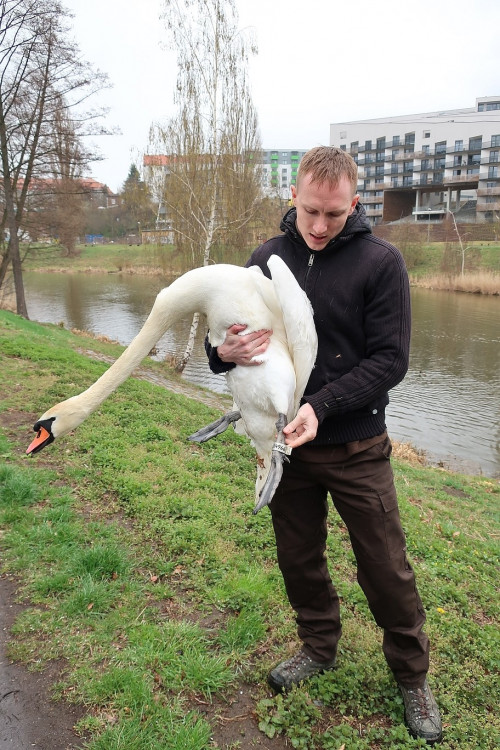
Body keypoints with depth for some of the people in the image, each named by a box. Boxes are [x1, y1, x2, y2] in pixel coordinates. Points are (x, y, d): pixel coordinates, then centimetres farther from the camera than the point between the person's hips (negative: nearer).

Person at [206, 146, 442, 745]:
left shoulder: (381, 261, -10)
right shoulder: (267, 257, 1)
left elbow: (389, 360, -13)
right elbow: (227, 336, 4)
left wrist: (320, 406, -25)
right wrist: (225, 351, -20)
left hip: (356, 447, -3)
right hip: (284, 444, 4)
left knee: (385, 569, 8)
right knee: (298, 559, 18)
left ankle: (411, 676, 33)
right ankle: (319, 649, 43)